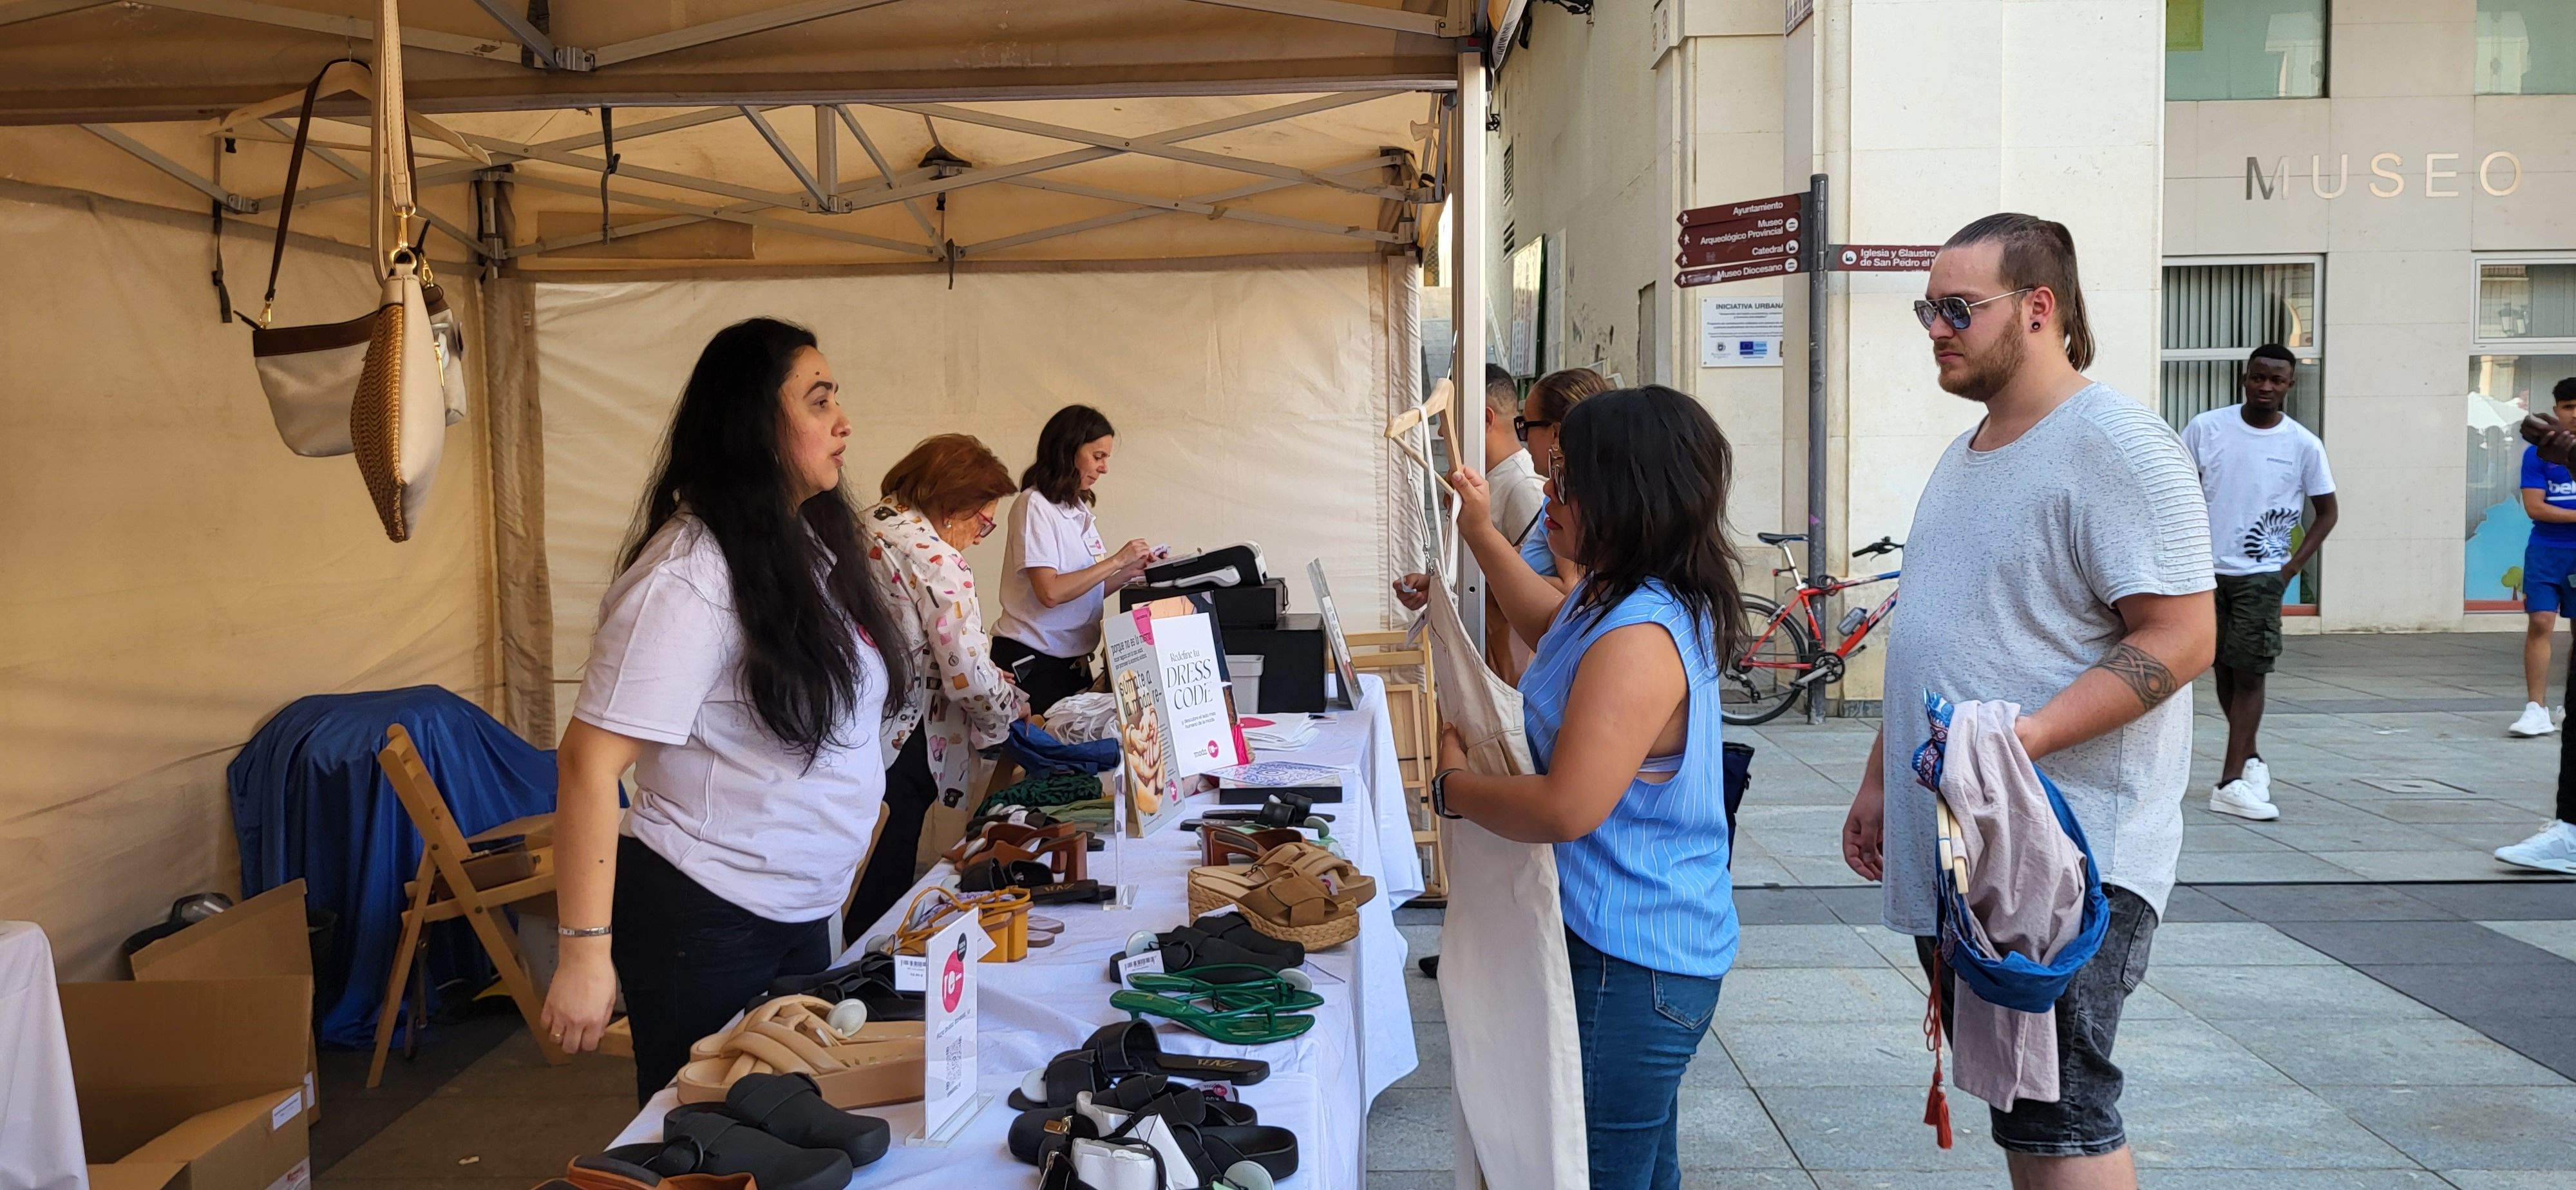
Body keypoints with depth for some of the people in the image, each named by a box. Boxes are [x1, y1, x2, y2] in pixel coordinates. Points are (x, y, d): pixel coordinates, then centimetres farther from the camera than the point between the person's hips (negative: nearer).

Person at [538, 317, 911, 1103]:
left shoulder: (810, 544, 7)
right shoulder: (691, 574, -21)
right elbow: (589, 763, -23)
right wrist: (585, 951, -24)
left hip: (802, 915, 8)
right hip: (706, 923, -8)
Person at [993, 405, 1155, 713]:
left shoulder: (1079, 508, 13)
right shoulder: (1035, 505, -12)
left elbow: (1085, 591, 13)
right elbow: (1051, 592, -21)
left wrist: (1129, 573, -1)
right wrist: (1116, 561, -16)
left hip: (1074, 662, 8)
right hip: (1031, 663, -8)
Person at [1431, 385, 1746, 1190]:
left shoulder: (1637, 640, -28)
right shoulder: (1613, 603, 5)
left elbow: (1566, 809, -32)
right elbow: (1551, 627, 30)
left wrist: (1454, 785, -15)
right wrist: (1480, 531, 23)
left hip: (1630, 969, -11)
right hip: (1638, 944, 11)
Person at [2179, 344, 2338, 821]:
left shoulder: (2304, 446, -2)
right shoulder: (2206, 428, -1)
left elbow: (2326, 513, 7)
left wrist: (2291, 569, -3)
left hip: (2261, 575, -2)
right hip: (2207, 569, 2)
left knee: (2249, 674, -6)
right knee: (2223, 669, 11)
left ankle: (2231, 783, -8)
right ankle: (2251, 759, 28)